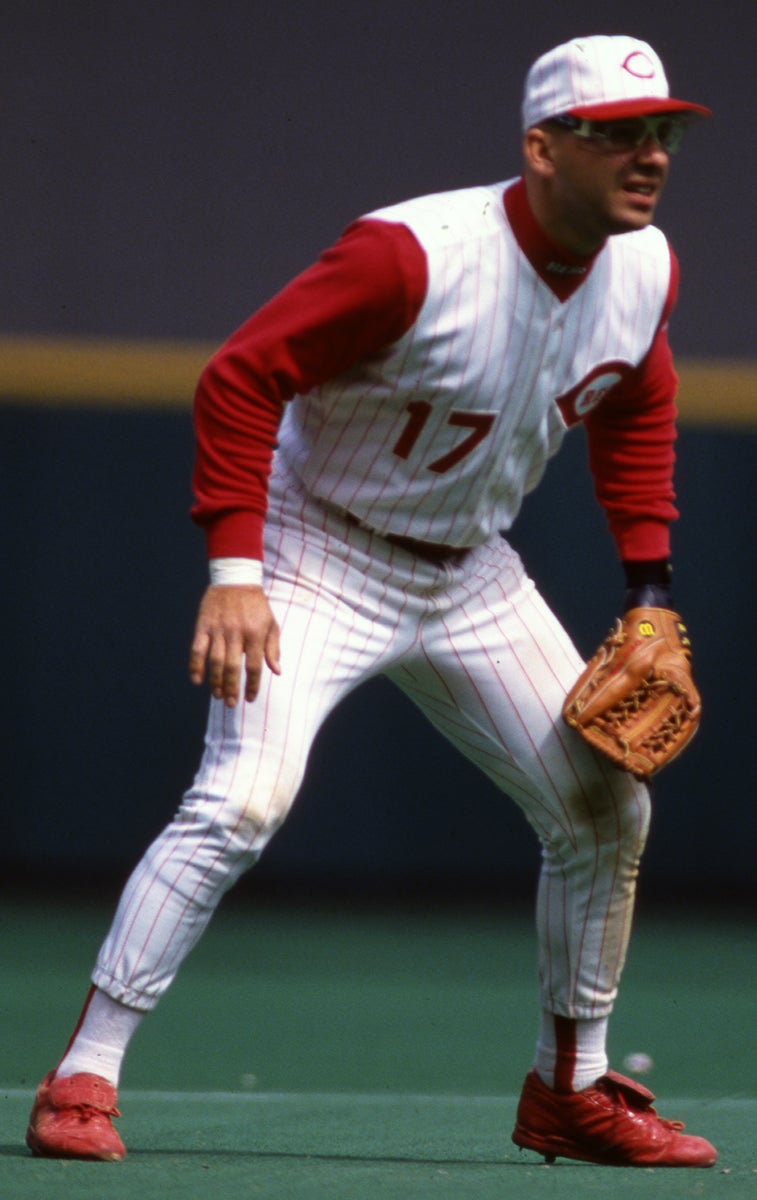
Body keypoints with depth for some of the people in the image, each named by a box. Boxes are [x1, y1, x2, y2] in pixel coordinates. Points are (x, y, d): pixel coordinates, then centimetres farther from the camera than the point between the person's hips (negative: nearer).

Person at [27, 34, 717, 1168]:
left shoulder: (644, 270, -6)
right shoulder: (412, 257, -28)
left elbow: (635, 410, 14)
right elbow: (242, 376, -25)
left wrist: (649, 591, 7)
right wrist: (235, 571, -32)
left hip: (470, 575, 7)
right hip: (324, 556, -7)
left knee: (608, 808, 7)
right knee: (243, 801, -25)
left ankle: (572, 1088, 24)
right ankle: (82, 1077, -19)